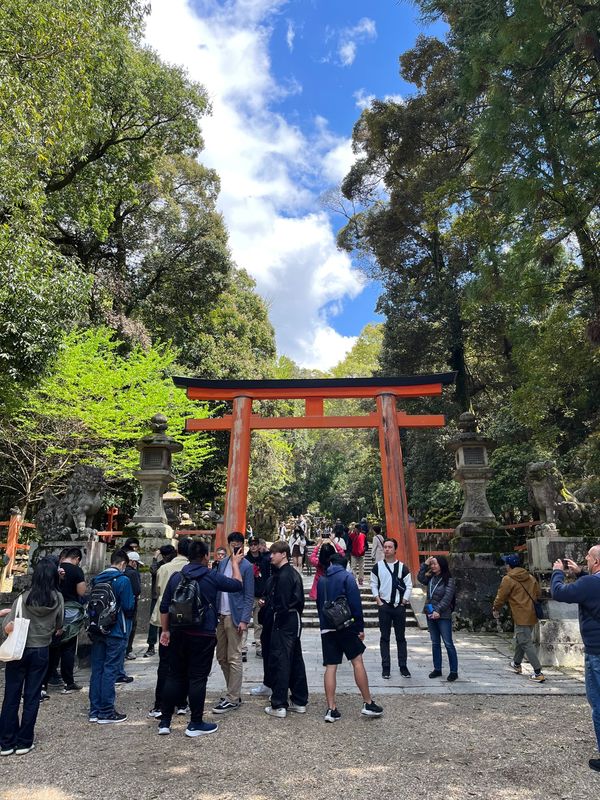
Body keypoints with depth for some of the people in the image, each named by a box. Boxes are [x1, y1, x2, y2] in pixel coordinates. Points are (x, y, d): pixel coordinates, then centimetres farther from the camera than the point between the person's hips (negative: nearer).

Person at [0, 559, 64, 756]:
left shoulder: (24, 597, -14)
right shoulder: (58, 599, -9)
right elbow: (59, 626, 2)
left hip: (19, 651, -1)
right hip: (41, 651, 1)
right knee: (32, 697, 12)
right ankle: (24, 742, 19)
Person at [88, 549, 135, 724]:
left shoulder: (97, 579, 5)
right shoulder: (123, 580, -16)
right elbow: (128, 607, -15)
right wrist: (133, 599, 5)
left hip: (98, 630, 7)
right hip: (116, 632, -7)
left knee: (97, 669, 14)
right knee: (110, 671, 2)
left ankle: (94, 711, 23)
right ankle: (106, 712, 10)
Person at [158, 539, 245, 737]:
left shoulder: (176, 577, 3)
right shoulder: (212, 576, -10)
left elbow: (164, 606, 7)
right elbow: (238, 585, 1)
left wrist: (165, 630, 17)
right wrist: (235, 563, 12)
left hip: (178, 634, 5)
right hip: (203, 635, -5)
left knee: (174, 676, 15)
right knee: (198, 678, 5)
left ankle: (165, 722, 22)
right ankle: (195, 724, 15)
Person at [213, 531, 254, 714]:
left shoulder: (246, 566, -10)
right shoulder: (222, 563, 7)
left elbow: (249, 596, -10)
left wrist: (244, 620, -15)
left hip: (235, 617, -6)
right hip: (221, 616, 7)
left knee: (234, 659, 1)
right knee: (222, 657, 15)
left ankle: (233, 699, 13)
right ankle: (232, 692, 30)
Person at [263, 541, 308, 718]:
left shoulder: (283, 575, -18)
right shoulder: (293, 573, 11)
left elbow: (282, 604, -21)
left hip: (283, 621, -9)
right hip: (295, 620, 10)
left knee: (279, 661, 0)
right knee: (296, 660, 15)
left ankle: (278, 705, 8)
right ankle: (299, 701, 24)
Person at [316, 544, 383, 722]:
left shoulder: (321, 580, 9)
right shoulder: (347, 576, -6)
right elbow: (356, 604, -10)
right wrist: (361, 627, -5)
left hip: (326, 629, 4)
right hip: (346, 626, -4)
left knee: (330, 667, 7)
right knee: (358, 662, 7)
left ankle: (331, 709, 9)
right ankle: (368, 704, 13)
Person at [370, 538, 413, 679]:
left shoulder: (403, 567, 1)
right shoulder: (377, 566, 1)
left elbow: (409, 586, 2)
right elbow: (373, 585, 3)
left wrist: (404, 601, -4)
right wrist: (378, 601, -5)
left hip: (399, 606, 0)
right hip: (384, 605, 0)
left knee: (401, 637, 9)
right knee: (384, 637, 5)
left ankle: (403, 667, 19)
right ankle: (385, 667, 13)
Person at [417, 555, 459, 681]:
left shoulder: (449, 580, -11)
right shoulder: (431, 578, 7)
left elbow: (447, 598, -16)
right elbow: (420, 578, -4)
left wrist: (438, 611, -22)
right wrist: (425, 564, -7)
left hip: (443, 616, -6)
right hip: (430, 615, 6)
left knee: (448, 644, 1)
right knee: (435, 643, 14)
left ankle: (454, 671, 12)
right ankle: (437, 669, 23)